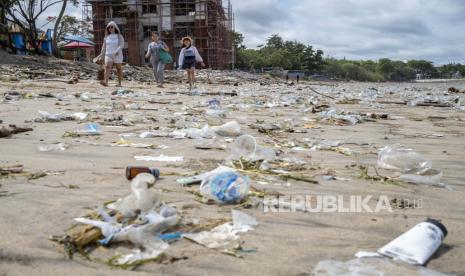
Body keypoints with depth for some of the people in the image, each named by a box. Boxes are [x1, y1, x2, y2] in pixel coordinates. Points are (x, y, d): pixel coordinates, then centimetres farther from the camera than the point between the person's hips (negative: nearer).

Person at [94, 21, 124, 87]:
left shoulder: (119, 36, 0)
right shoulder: (106, 37, 11)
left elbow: (121, 45, -12)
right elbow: (104, 47, 15)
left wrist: (117, 51, -28)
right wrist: (102, 55, 10)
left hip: (118, 55, -2)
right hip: (108, 55, 2)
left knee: (119, 69, 3)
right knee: (107, 67, -18)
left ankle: (119, 83, 16)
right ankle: (105, 82, -33)